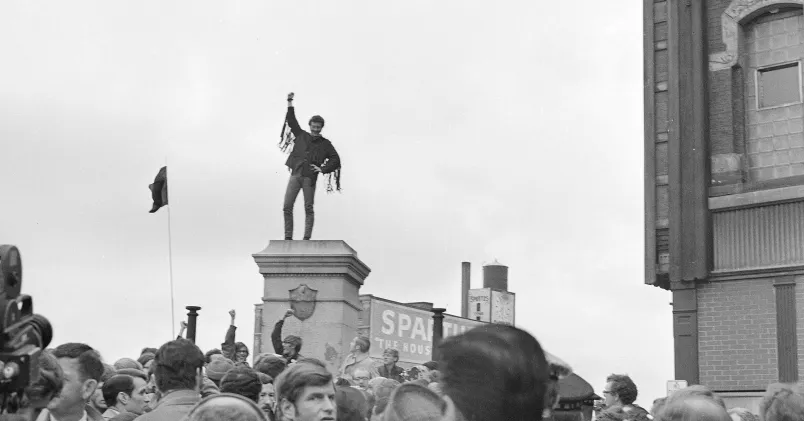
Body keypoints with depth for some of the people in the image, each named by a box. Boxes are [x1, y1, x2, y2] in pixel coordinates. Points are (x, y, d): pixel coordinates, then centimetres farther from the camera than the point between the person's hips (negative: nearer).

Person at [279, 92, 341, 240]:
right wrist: (290, 103, 13)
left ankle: (307, 238, 1)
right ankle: (288, 237, 2)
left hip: (310, 178, -2)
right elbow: (292, 121, 18)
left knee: (309, 208, -2)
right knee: (287, 207, -3)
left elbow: (335, 159, 5)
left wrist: (323, 169, -6)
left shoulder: (325, 144, 9)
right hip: (295, 176, 2)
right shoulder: (301, 136, 16)